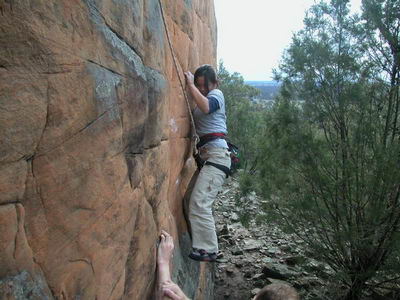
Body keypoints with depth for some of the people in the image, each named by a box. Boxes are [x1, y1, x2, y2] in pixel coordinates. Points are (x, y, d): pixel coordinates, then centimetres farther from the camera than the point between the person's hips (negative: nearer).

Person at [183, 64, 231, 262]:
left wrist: (190, 85, -15)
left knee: (199, 203, -16)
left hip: (216, 154, -9)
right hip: (206, 155, 9)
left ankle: (208, 250, -9)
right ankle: (203, 245, 25)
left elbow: (205, 107, -24)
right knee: (196, 202, 13)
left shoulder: (216, 94, -1)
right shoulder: (205, 98, 26)